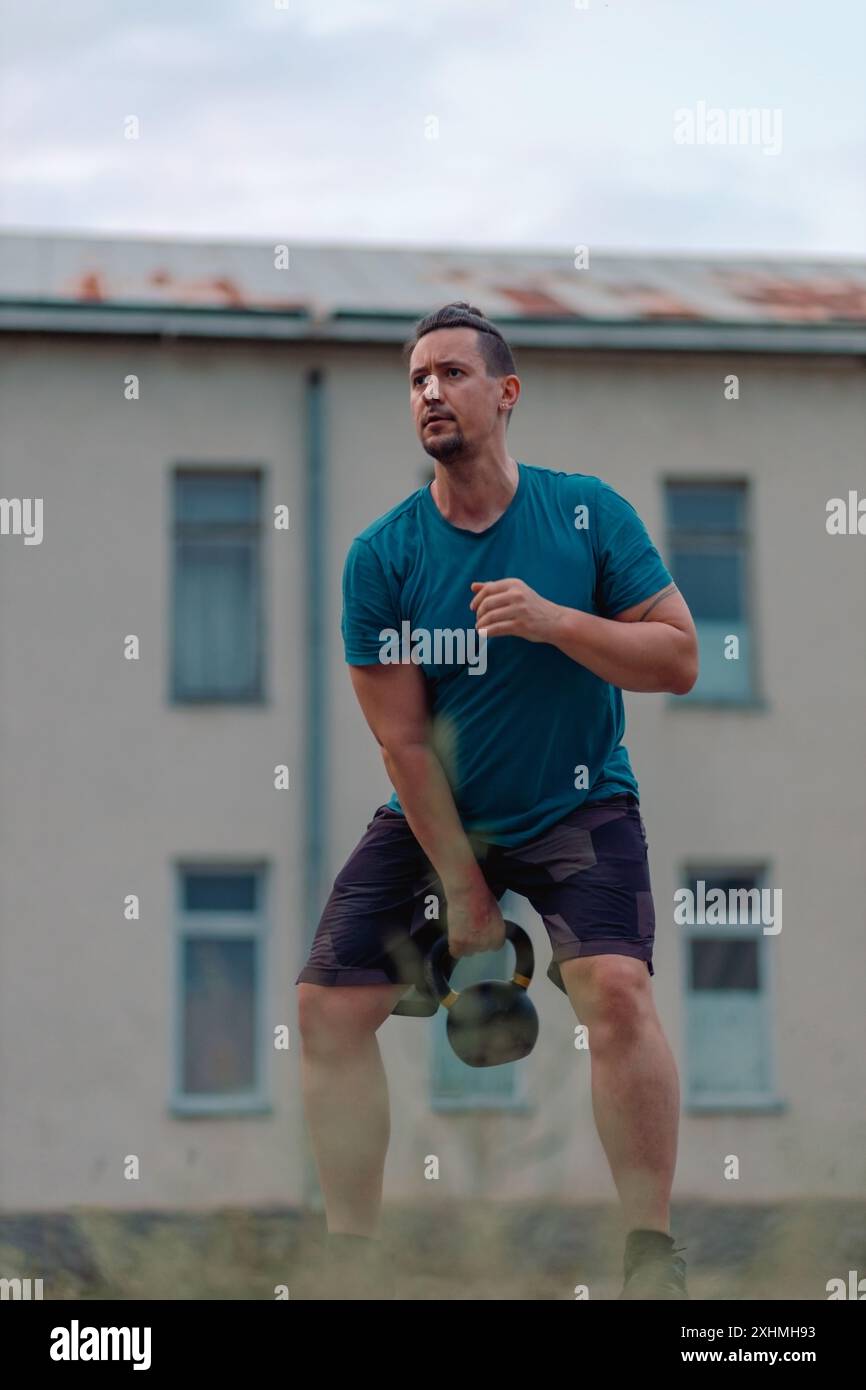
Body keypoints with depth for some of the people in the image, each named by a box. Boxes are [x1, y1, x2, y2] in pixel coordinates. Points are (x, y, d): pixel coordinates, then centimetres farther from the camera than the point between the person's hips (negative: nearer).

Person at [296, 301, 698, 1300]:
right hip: (430, 817, 3)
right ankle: (353, 1264, 7)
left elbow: (680, 661, -10)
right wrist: (463, 890, -10)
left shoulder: (590, 514, -8)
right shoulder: (381, 556, -8)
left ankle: (652, 1261, -14)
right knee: (327, 1009, -6)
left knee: (615, 988, -25)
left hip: (575, 808, -2)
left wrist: (553, 620, -25)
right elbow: (404, 741, -8)